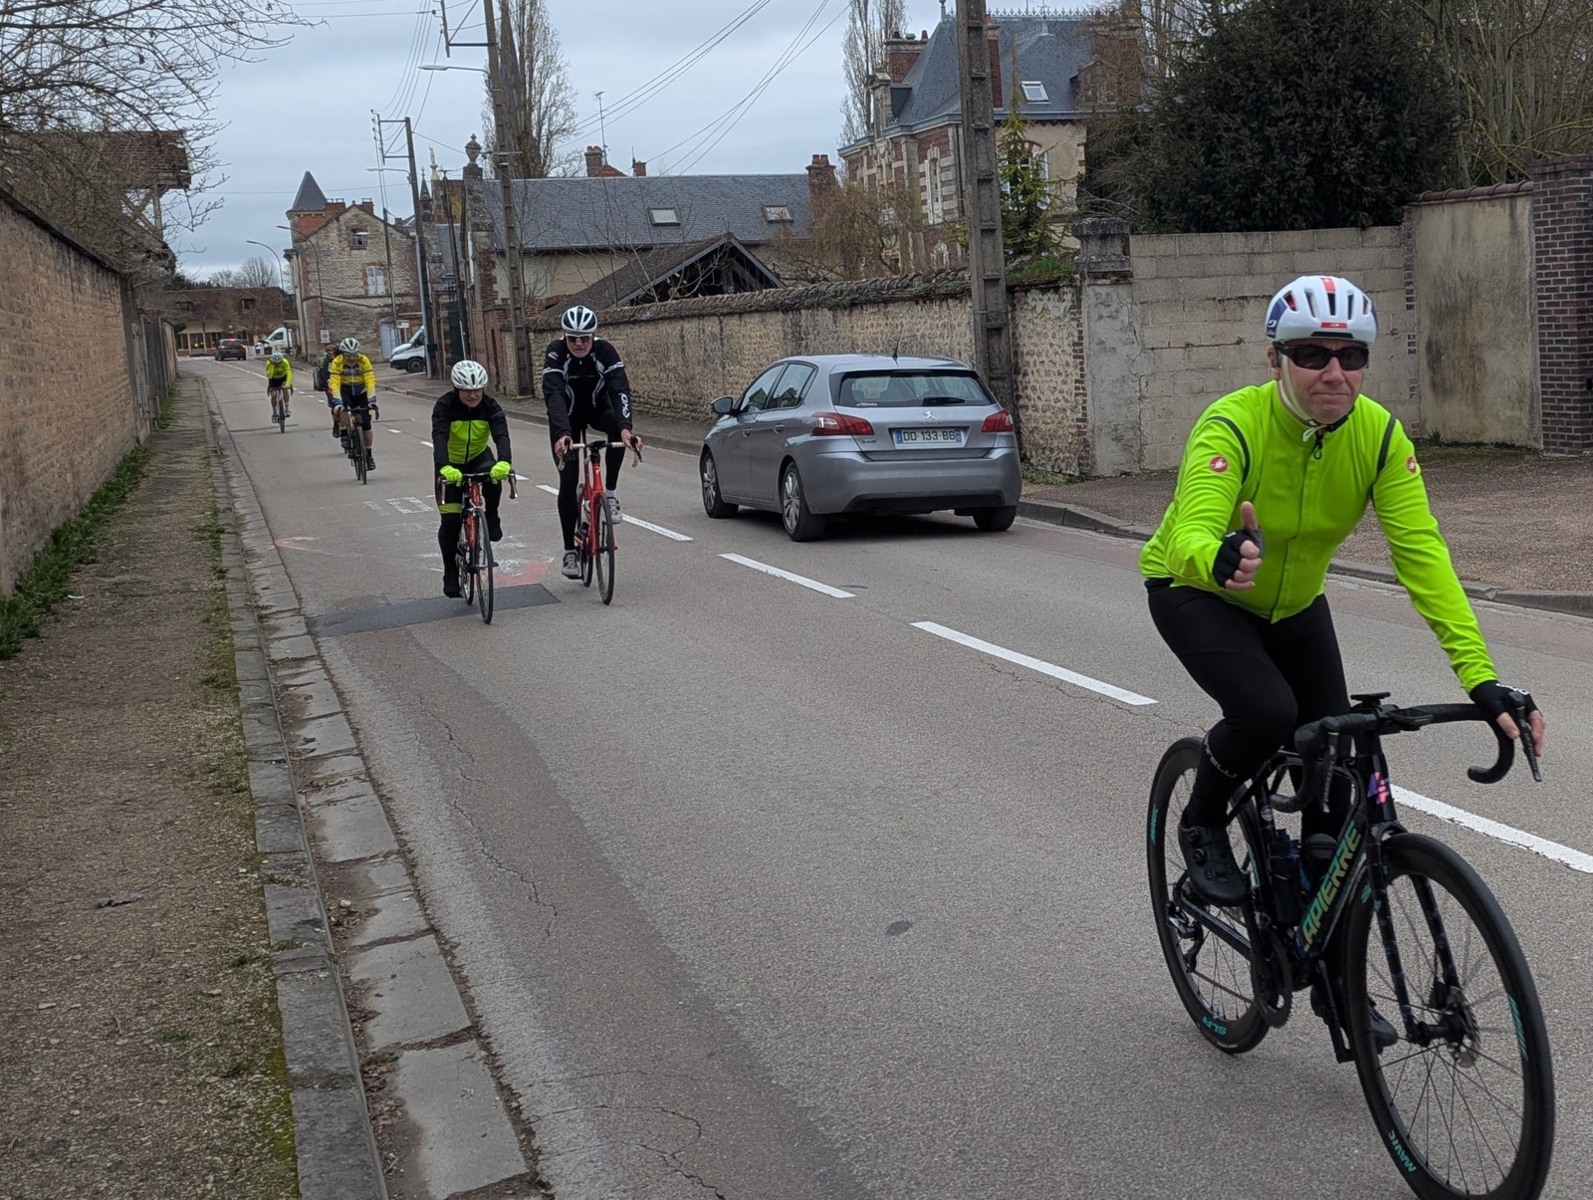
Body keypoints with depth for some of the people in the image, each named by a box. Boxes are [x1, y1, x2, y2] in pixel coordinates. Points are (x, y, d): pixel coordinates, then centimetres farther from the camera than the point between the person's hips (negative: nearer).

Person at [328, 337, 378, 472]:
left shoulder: (364, 361, -23)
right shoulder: (336, 363, -24)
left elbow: (370, 382, -26)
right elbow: (335, 384, -29)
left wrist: (371, 400, -36)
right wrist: (337, 402, -40)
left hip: (361, 391, 1)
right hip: (345, 391, -1)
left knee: (366, 425, -5)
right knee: (342, 410, -34)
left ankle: (369, 454, 12)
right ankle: (345, 437, -12)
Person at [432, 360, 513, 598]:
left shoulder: (491, 407, -20)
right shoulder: (445, 406, -24)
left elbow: (501, 435, -34)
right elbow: (439, 437, -39)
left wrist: (504, 462, -56)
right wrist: (444, 467, -58)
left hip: (479, 458, 1)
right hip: (451, 464, -1)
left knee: (493, 478, -35)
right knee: (450, 520, -8)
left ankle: (491, 518, -7)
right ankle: (451, 574, 7)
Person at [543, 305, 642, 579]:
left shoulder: (605, 351, -25)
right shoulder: (555, 353, -28)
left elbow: (620, 390, -35)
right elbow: (553, 395, -40)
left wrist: (624, 428, -53)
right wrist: (562, 433, -56)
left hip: (597, 409, 1)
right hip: (566, 418, -1)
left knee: (618, 427, -34)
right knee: (568, 481, -9)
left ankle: (609, 493, -17)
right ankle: (570, 551, 1)